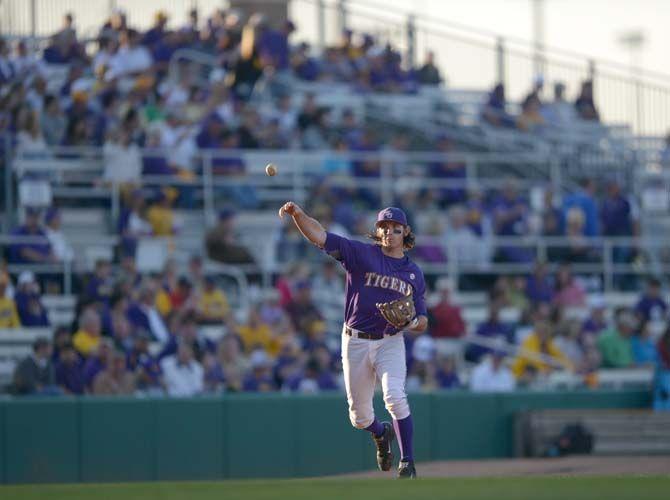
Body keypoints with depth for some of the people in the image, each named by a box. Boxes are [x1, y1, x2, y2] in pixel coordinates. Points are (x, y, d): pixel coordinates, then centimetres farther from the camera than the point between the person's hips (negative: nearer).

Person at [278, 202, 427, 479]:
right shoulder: (361, 254, 0)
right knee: (360, 418, 7)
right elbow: (319, 235, -11)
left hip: (390, 343, 0)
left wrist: (414, 322, -13)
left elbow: (422, 322, 12)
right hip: (356, 342, 0)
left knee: (394, 396, -26)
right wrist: (297, 213, -29)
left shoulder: (414, 273, 8)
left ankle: (407, 463, -19)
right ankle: (382, 433, 43)